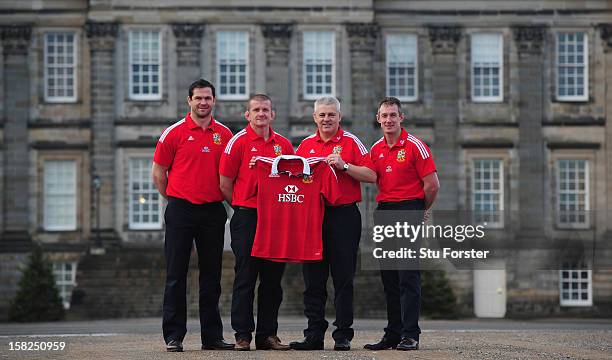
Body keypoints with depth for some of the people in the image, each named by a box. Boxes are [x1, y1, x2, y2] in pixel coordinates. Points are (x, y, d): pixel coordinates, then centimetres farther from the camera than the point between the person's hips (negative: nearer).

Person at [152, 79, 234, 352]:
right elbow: (158, 173, 3)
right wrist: (175, 199, 5)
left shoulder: (224, 134, 9)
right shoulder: (174, 132, 0)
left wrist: (225, 198, 8)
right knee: (176, 275, -2)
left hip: (213, 211, 3)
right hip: (181, 210, -3)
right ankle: (173, 336, 2)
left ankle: (212, 336, 13)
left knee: (211, 276, 8)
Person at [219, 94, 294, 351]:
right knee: (245, 277, -3)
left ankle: (268, 334, 14)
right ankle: (242, 335, 2)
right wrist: (243, 205, 3)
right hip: (246, 218, -4)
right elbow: (225, 184, -1)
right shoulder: (238, 142, -2)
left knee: (273, 278, 7)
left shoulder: (283, 145, 11)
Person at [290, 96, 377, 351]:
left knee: (343, 279, -2)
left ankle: (343, 335, 3)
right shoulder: (305, 145, 14)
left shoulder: (351, 142, 3)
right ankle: (314, 334, 9)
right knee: (313, 278, 4)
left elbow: (371, 175, -3)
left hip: (344, 215, -4)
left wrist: (344, 165, -13)